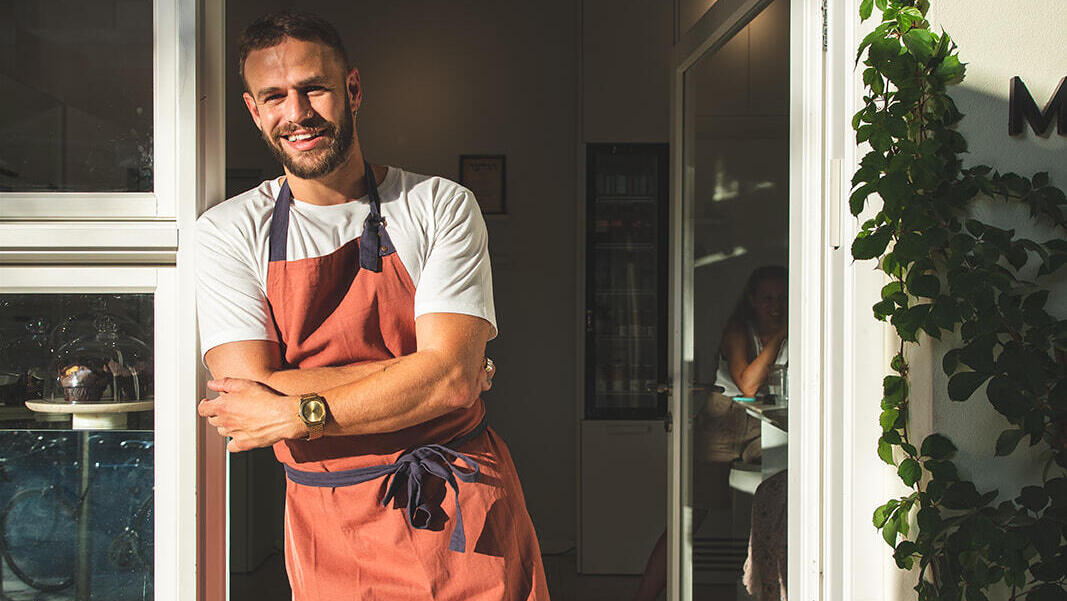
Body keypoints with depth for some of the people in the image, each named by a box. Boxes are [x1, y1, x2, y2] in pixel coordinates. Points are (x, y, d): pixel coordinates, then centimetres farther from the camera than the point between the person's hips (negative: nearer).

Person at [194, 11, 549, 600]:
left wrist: (297, 413, -16)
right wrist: (418, 372, -14)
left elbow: (452, 378, -14)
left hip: (462, 517, 0)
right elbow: (251, 394, -12)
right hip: (329, 534, 1)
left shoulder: (441, 206, -4)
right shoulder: (226, 233, -2)